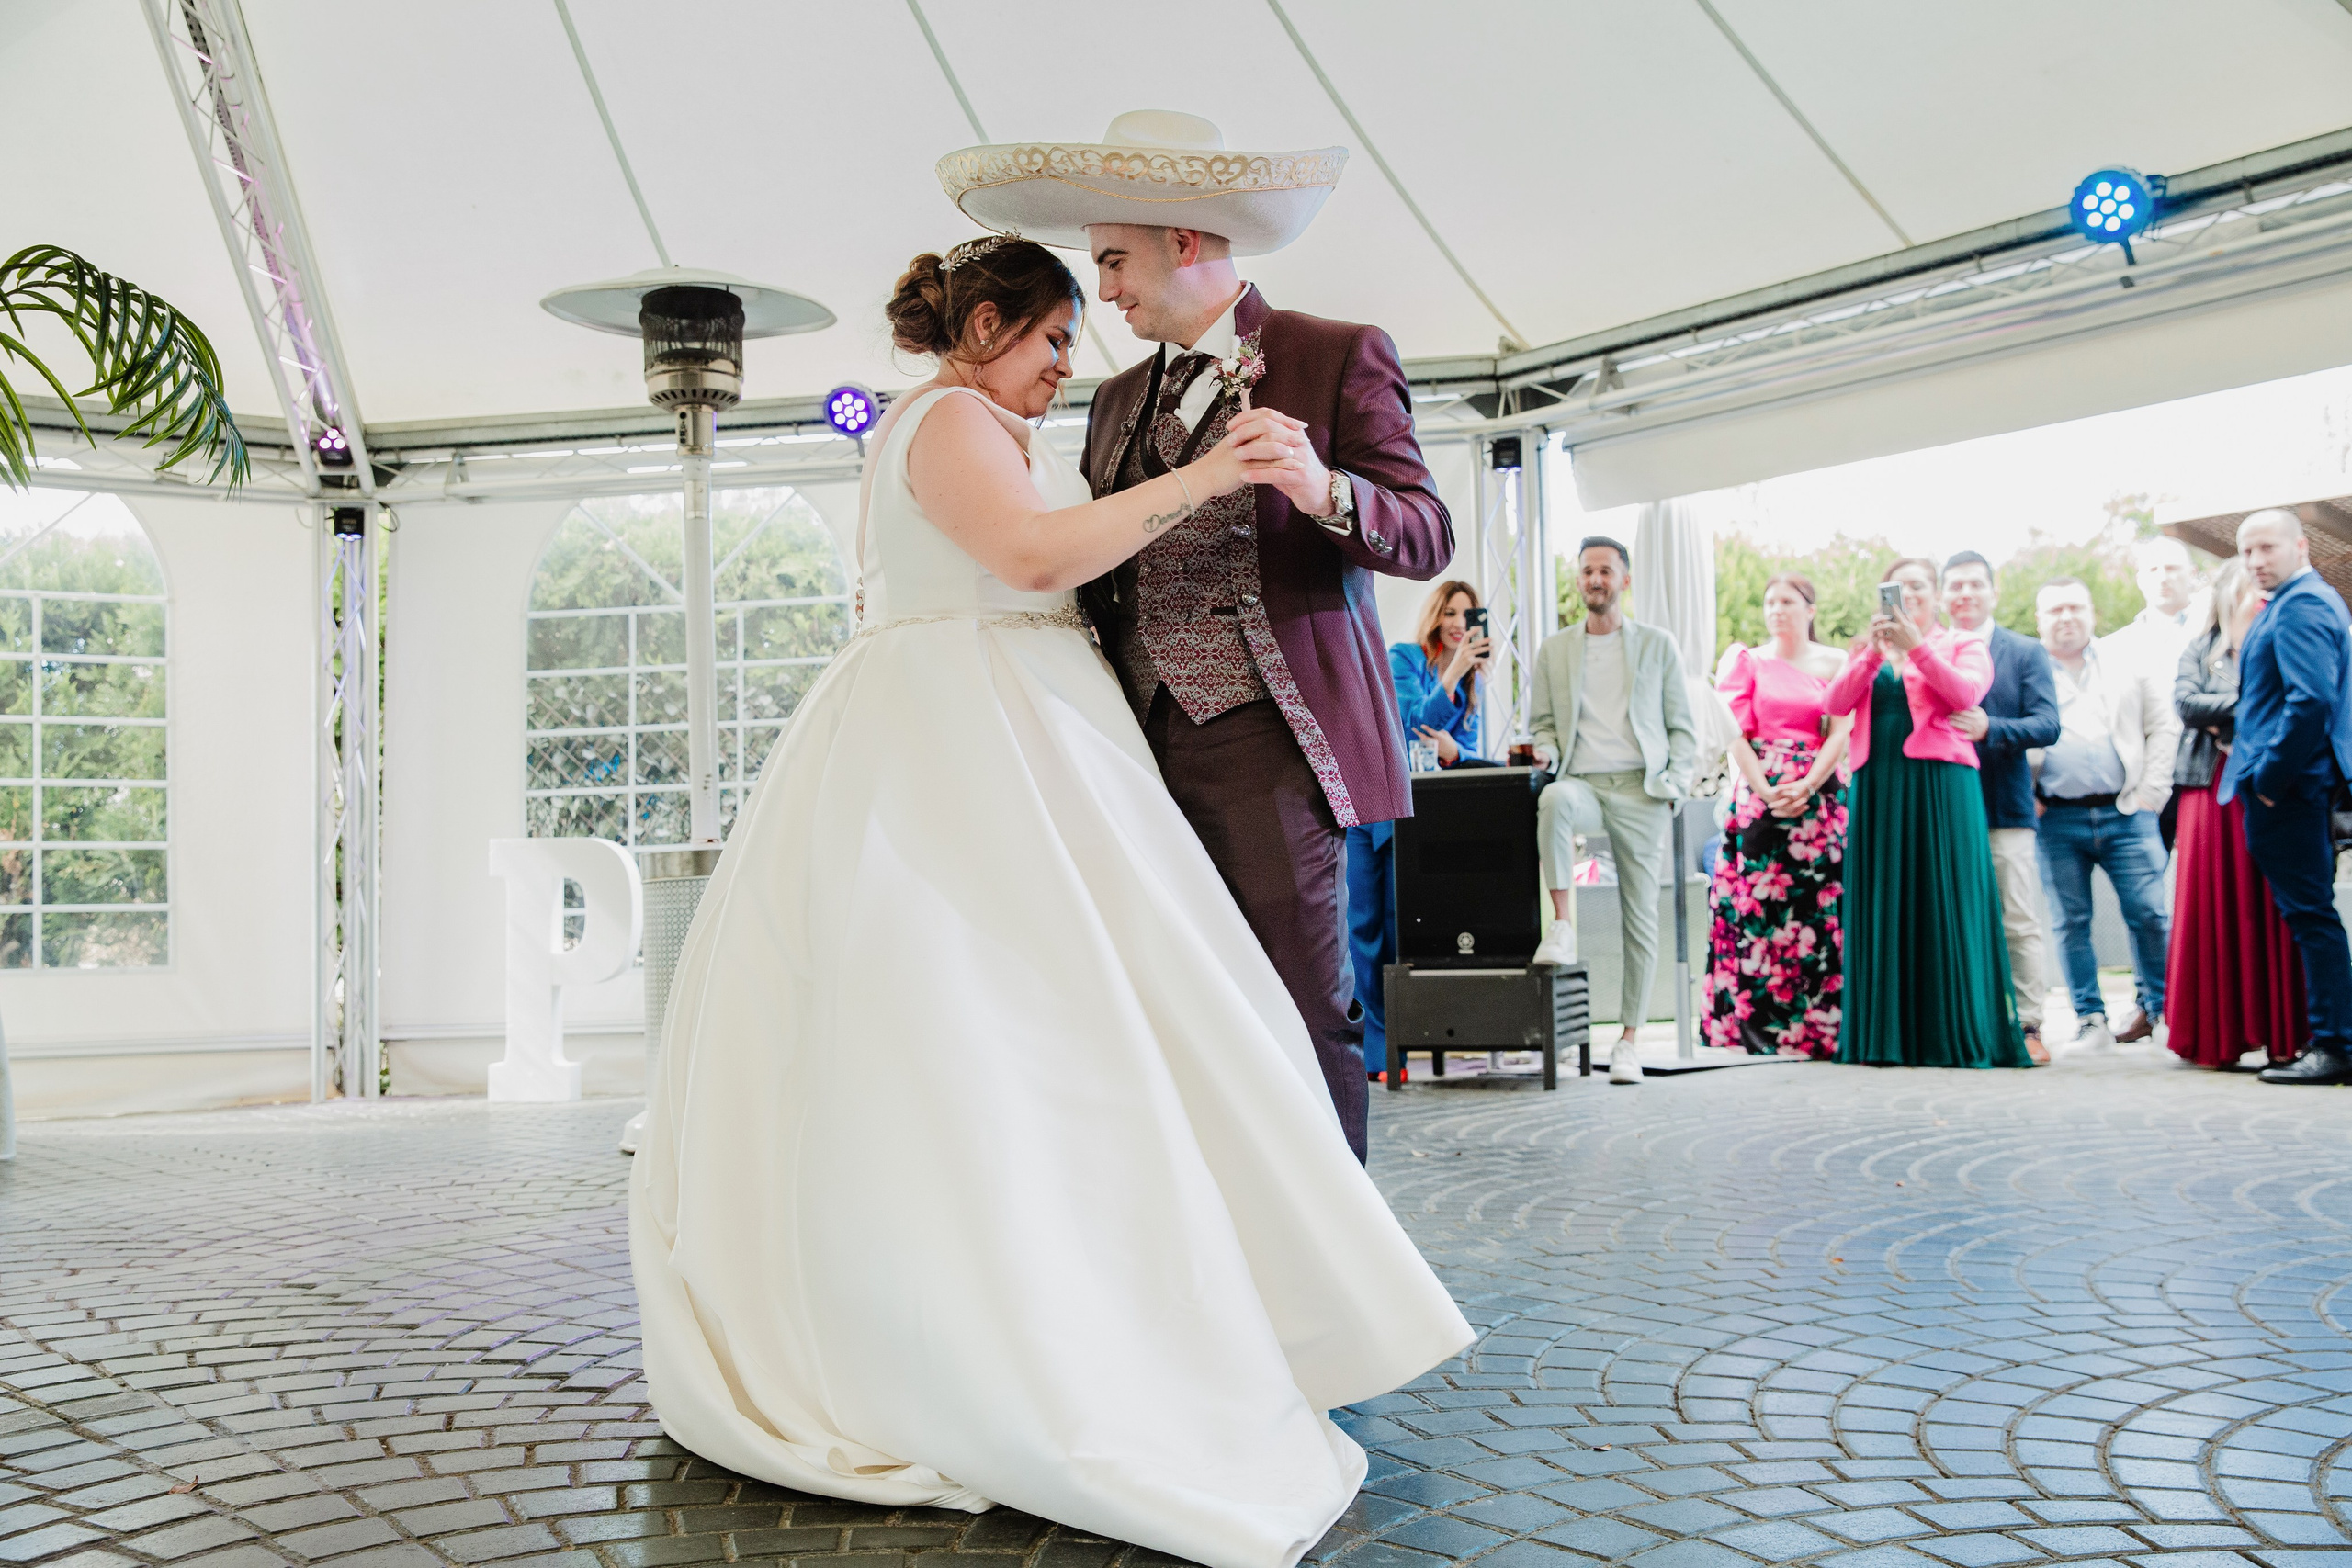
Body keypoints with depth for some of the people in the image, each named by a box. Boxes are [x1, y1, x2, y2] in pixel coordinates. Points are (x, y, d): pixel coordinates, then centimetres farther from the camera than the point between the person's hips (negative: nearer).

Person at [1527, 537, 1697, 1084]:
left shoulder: (1657, 645, 10)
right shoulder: (1553, 650, 14)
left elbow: (1683, 729, 10)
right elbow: (1542, 721, 17)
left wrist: (1672, 786, -5)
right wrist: (1546, 751, -6)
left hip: (1640, 790, 0)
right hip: (1583, 783, 0)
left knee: (1640, 919, -1)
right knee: (1553, 798, -38)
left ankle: (1628, 1039, 8)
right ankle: (1562, 927, -32)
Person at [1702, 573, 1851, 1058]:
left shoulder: (1835, 663, 10)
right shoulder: (1750, 662, 10)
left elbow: (1841, 734, 1)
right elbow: (1736, 734, 2)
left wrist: (1805, 787, -12)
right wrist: (1766, 792, -10)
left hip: (1819, 795, 0)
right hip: (1760, 794, 0)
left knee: (1819, 906, -4)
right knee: (1759, 908, -5)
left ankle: (1819, 1027, 1)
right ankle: (1761, 1029, -1)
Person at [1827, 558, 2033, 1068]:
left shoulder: (1964, 644, 11)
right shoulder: (1868, 650, 20)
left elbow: (1965, 693, -10)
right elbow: (1835, 704, 2)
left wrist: (1916, 646, -15)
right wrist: (1874, 652, -8)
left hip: (1940, 785, -3)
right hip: (1878, 790, 3)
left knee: (1942, 906, -4)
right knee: (1882, 908, 1)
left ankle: (1953, 1035, 1)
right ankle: (1885, 1037, 5)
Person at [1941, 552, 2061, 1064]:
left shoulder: (2027, 653, 7)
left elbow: (2048, 725, -4)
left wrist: (1989, 728, -19)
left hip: (2007, 810, -2)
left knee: (2020, 924, -2)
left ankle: (2027, 1026, 4)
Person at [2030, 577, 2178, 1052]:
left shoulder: (2127, 666, 12)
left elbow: (2164, 726, 12)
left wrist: (2150, 790, 2)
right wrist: (2026, 796, -4)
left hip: (2125, 813, 1)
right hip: (2058, 819, -1)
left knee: (2149, 916, -1)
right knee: (2072, 923, 2)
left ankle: (2159, 1007, 18)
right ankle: (2090, 1020, 11)